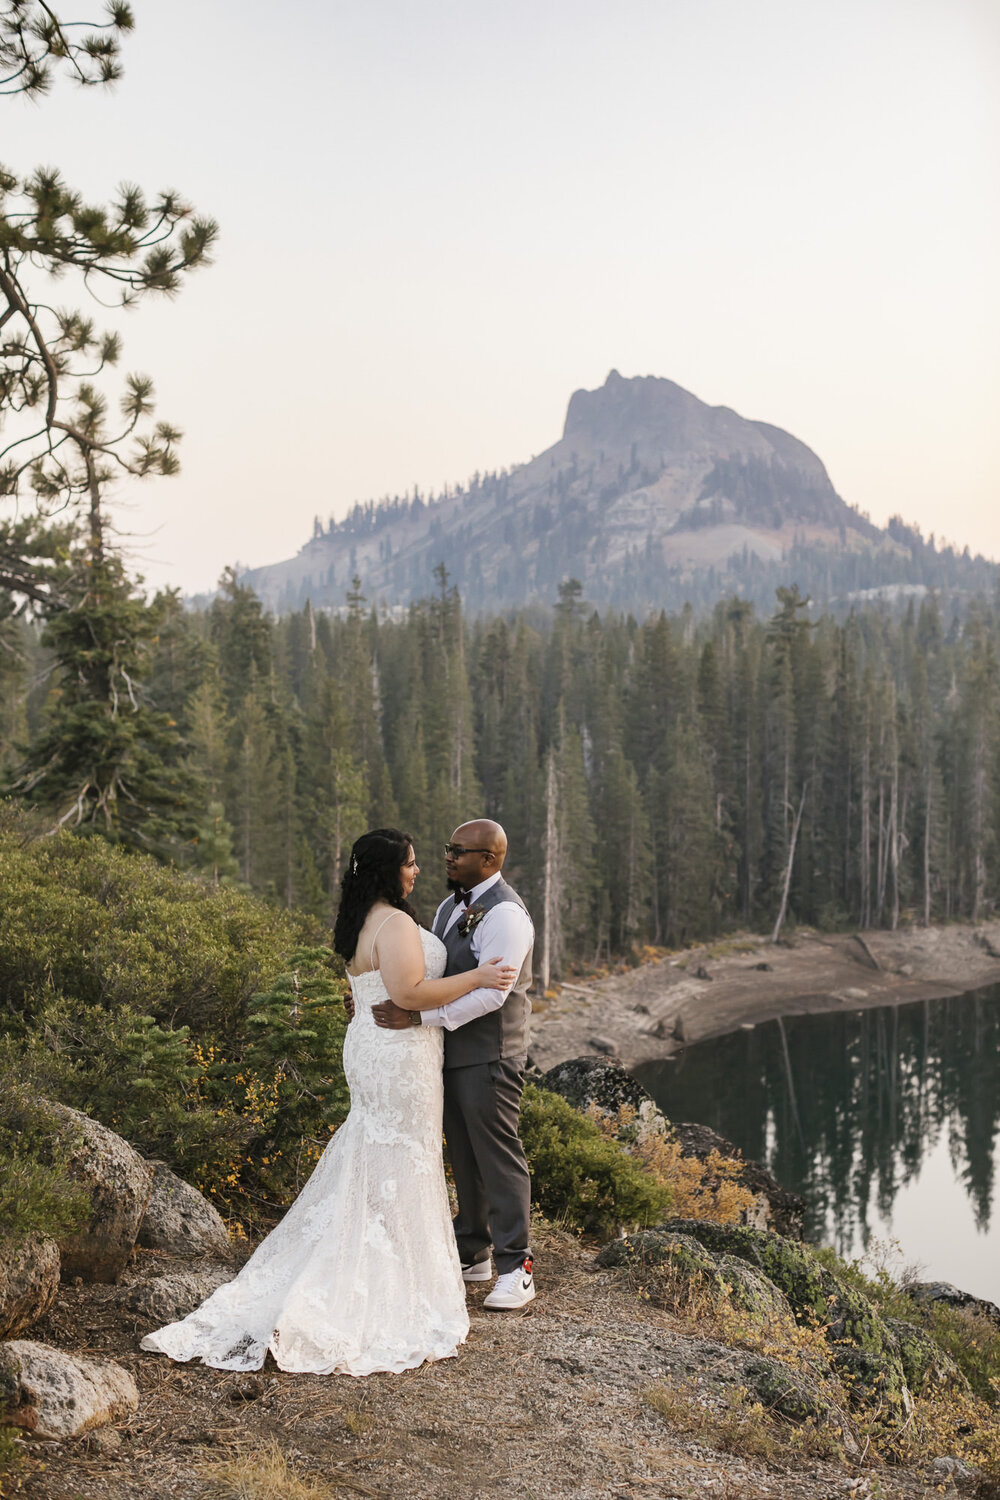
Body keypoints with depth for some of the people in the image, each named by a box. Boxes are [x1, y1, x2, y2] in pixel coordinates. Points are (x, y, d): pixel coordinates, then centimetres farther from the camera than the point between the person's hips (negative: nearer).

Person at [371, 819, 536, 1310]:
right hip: (452, 1049, 9)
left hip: (489, 1054, -9)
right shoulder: (451, 906, 13)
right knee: (463, 1155, 17)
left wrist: (419, 1017, -26)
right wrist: (395, 1002, 3)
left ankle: (515, 1269, 7)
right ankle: (472, 1252, 30)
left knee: (498, 1155, -2)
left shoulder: (506, 914, -17)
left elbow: (490, 994, -25)